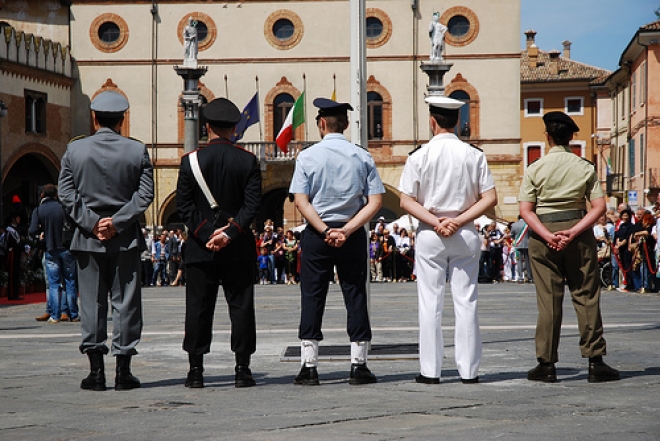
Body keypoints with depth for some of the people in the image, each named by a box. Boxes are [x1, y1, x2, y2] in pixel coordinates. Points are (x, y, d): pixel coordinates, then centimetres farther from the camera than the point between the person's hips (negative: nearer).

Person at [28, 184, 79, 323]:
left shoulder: (38, 211, -3)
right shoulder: (63, 207, -3)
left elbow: (33, 231, -10)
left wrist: (43, 229, 9)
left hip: (50, 251, 0)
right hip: (66, 249, 0)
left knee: (53, 284, 4)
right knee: (70, 282, 6)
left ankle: (55, 315, -1)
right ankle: (73, 314, 7)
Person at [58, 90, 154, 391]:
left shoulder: (74, 150, 1)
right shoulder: (137, 151, -1)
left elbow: (67, 194, -3)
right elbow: (145, 194, -7)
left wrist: (92, 222, -6)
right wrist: (117, 222, -9)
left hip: (88, 240, 1)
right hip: (127, 240, -1)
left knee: (92, 303, 6)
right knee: (126, 302, 4)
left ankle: (96, 372, 5)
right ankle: (123, 371, 4)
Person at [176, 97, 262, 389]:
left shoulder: (191, 160, -1)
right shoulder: (248, 161, -1)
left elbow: (184, 205, -5)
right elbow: (253, 204, -8)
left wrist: (206, 234, -8)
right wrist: (229, 233, -12)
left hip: (200, 248, 0)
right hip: (239, 248, 0)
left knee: (198, 309, 5)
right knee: (241, 307, 5)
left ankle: (196, 370, 6)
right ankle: (242, 369, 3)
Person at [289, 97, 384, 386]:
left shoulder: (308, 156, -2)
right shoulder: (362, 157, 2)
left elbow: (301, 201, -9)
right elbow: (375, 202, -4)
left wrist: (325, 230, -12)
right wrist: (346, 230, -10)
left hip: (316, 234, -1)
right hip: (353, 235, 1)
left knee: (312, 298, 4)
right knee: (355, 297, 6)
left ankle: (309, 367, 4)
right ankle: (358, 366, 4)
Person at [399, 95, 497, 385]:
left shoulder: (420, 156, -4)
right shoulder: (474, 155, 0)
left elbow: (406, 201, -7)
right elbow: (490, 198, -4)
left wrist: (434, 222, -9)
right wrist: (459, 220, -8)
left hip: (429, 234, -1)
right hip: (465, 234, 1)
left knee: (430, 303, 3)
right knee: (466, 301, 5)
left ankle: (430, 371, 4)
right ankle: (468, 369, 7)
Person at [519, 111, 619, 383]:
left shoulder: (535, 169, 0)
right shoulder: (585, 168, 2)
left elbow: (526, 210, -7)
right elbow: (599, 207, -6)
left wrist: (547, 235, -12)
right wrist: (573, 232, -12)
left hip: (543, 233, 0)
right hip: (578, 230, 0)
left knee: (548, 299, 3)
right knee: (586, 296, 4)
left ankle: (546, 364, 4)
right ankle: (595, 362, 2)